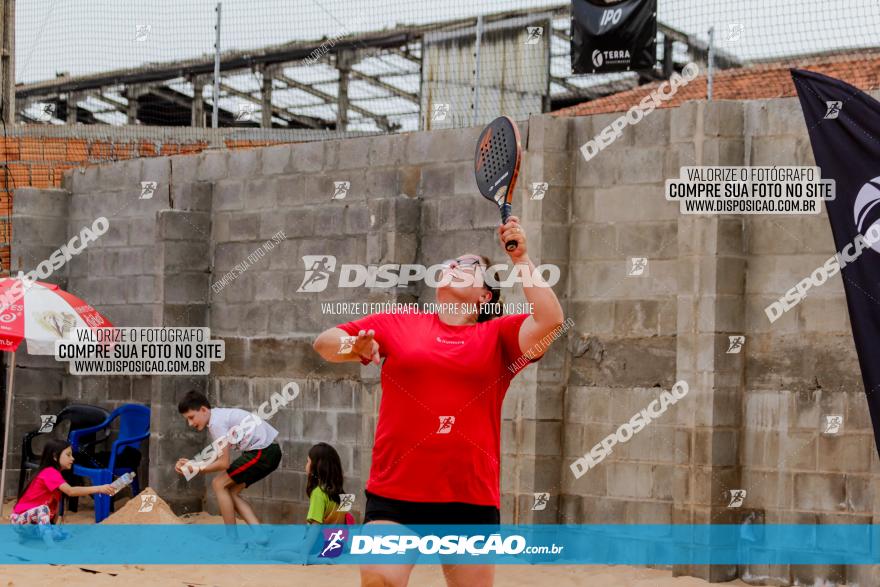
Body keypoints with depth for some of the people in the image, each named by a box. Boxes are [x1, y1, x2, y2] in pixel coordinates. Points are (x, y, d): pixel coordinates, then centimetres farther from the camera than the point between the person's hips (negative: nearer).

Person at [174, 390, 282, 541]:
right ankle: (260, 536, 6)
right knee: (231, 491, 14)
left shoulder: (216, 423, -14)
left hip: (262, 452, -10)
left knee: (219, 484, -1)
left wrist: (198, 469, -1)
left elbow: (223, 463, -13)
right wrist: (190, 464, 9)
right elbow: (218, 459, 16)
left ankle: (233, 539, 3)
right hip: (271, 450, 10)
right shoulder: (220, 415, 16)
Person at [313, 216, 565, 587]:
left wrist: (520, 258, -4)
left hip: (472, 500, 1)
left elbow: (549, 320, -8)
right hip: (395, 496, -1)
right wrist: (353, 347, -8)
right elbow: (324, 341, 14)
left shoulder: (498, 335, 9)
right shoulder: (397, 324, 12)